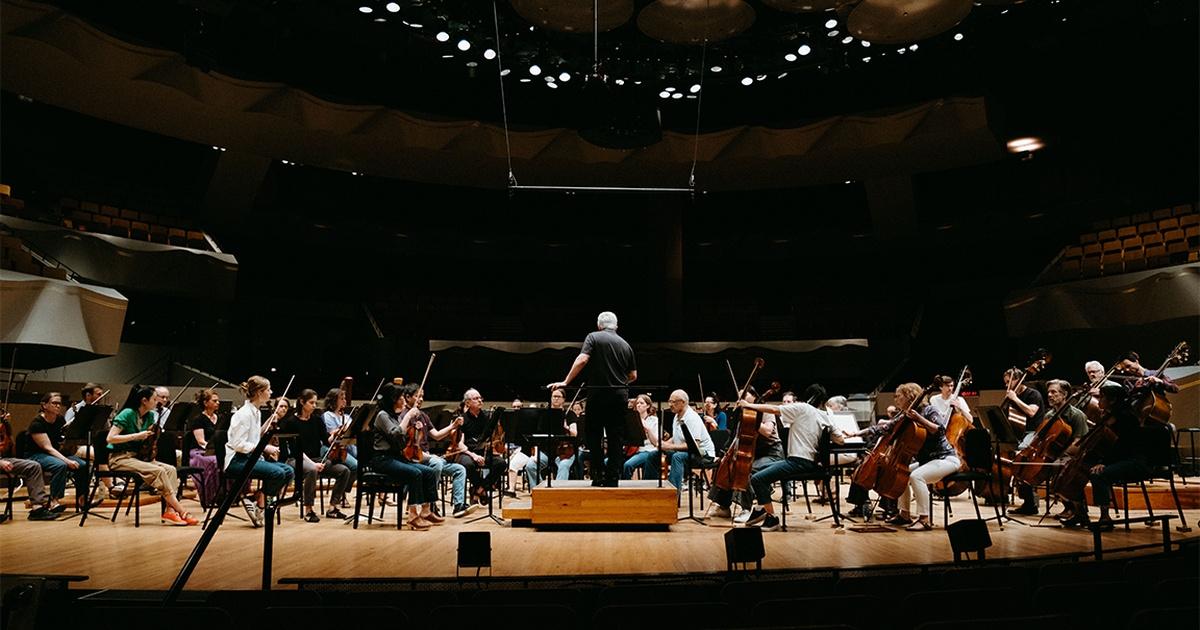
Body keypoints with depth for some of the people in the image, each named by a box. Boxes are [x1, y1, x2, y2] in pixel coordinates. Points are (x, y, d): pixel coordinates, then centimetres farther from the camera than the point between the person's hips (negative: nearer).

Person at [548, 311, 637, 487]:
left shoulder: (593, 337, 0)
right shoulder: (625, 345, 11)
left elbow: (582, 360, -16)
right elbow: (633, 376, 14)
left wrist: (565, 382, -12)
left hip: (597, 395, -3)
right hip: (620, 397, 3)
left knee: (594, 437, 11)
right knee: (616, 439, 7)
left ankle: (598, 475, 6)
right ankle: (613, 478, 7)